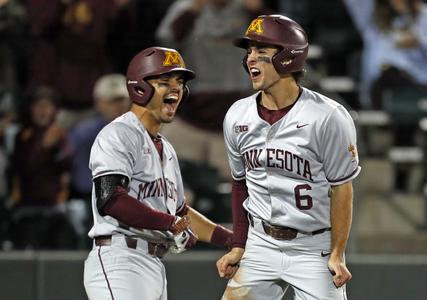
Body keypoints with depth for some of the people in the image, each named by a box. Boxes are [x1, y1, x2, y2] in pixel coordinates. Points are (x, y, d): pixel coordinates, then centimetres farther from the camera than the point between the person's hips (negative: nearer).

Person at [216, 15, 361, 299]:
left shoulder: (327, 117, -14)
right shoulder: (237, 116, 2)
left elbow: (341, 188, -9)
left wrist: (337, 254, -11)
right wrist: (238, 246, 12)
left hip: (315, 247, -5)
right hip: (261, 244, 5)